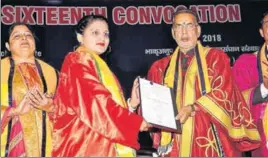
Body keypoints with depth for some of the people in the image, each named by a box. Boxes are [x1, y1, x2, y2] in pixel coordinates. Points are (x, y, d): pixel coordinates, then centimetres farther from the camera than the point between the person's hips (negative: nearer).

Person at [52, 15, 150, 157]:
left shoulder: (97, 66, 21)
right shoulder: (78, 61, -7)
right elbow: (97, 104, -18)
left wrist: (131, 104, 2)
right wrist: (135, 121, -14)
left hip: (100, 146, 9)